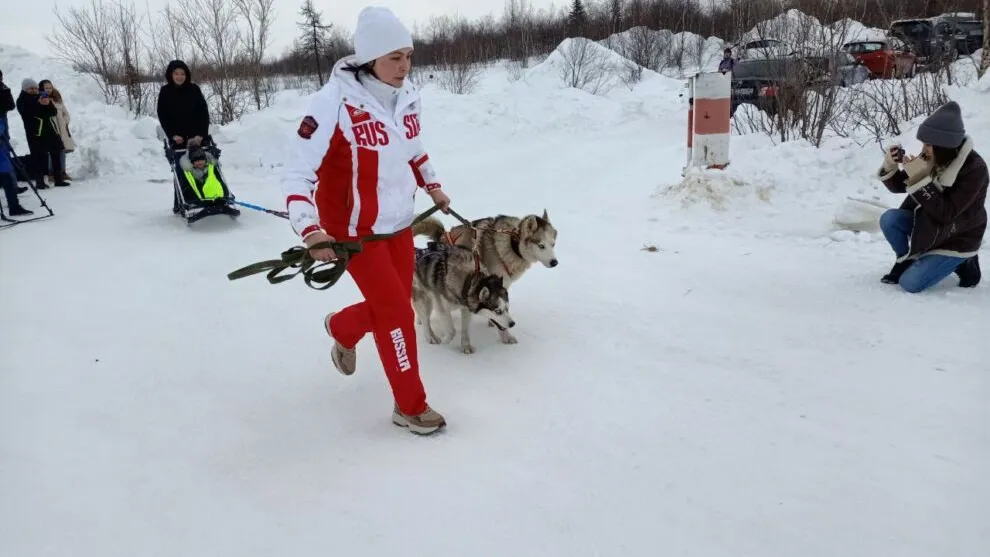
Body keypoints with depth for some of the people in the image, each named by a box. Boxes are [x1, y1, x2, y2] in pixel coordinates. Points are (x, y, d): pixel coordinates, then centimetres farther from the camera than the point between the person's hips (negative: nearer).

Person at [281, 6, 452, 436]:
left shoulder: (407, 96, -4)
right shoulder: (336, 100, -24)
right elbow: (298, 172, -24)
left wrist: (432, 186, 16)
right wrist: (310, 231, -35)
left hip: (398, 222, 6)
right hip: (354, 228, -6)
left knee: (392, 306, 15)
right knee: (397, 313, -5)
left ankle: (341, 329, 49)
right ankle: (410, 406, 14)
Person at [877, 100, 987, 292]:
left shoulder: (975, 169, -26)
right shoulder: (932, 158, -11)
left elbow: (945, 214, -31)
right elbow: (899, 186, -1)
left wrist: (921, 179, -38)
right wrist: (890, 168, -23)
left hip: (957, 239, -5)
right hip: (929, 224, 5)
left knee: (910, 283, -15)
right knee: (889, 219, -21)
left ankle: (963, 263, 9)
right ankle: (907, 262, 4)